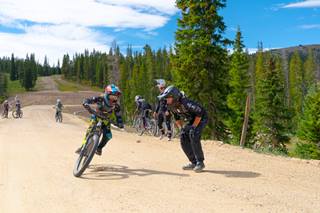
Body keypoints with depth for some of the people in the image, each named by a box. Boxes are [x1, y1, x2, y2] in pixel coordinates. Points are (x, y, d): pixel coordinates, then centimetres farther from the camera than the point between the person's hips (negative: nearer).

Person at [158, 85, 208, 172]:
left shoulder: (186, 103, -36)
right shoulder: (171, 106, -10)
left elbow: (200, 112, -30)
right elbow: (176, 117, 10)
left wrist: (193, 126, -25)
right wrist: (181, 128, 1)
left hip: (201, 118, -8)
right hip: (191, 120, 8)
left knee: (193, 135, -26)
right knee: (183, 137, -4)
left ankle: (200, 163, -13)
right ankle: (193, 162, 7)